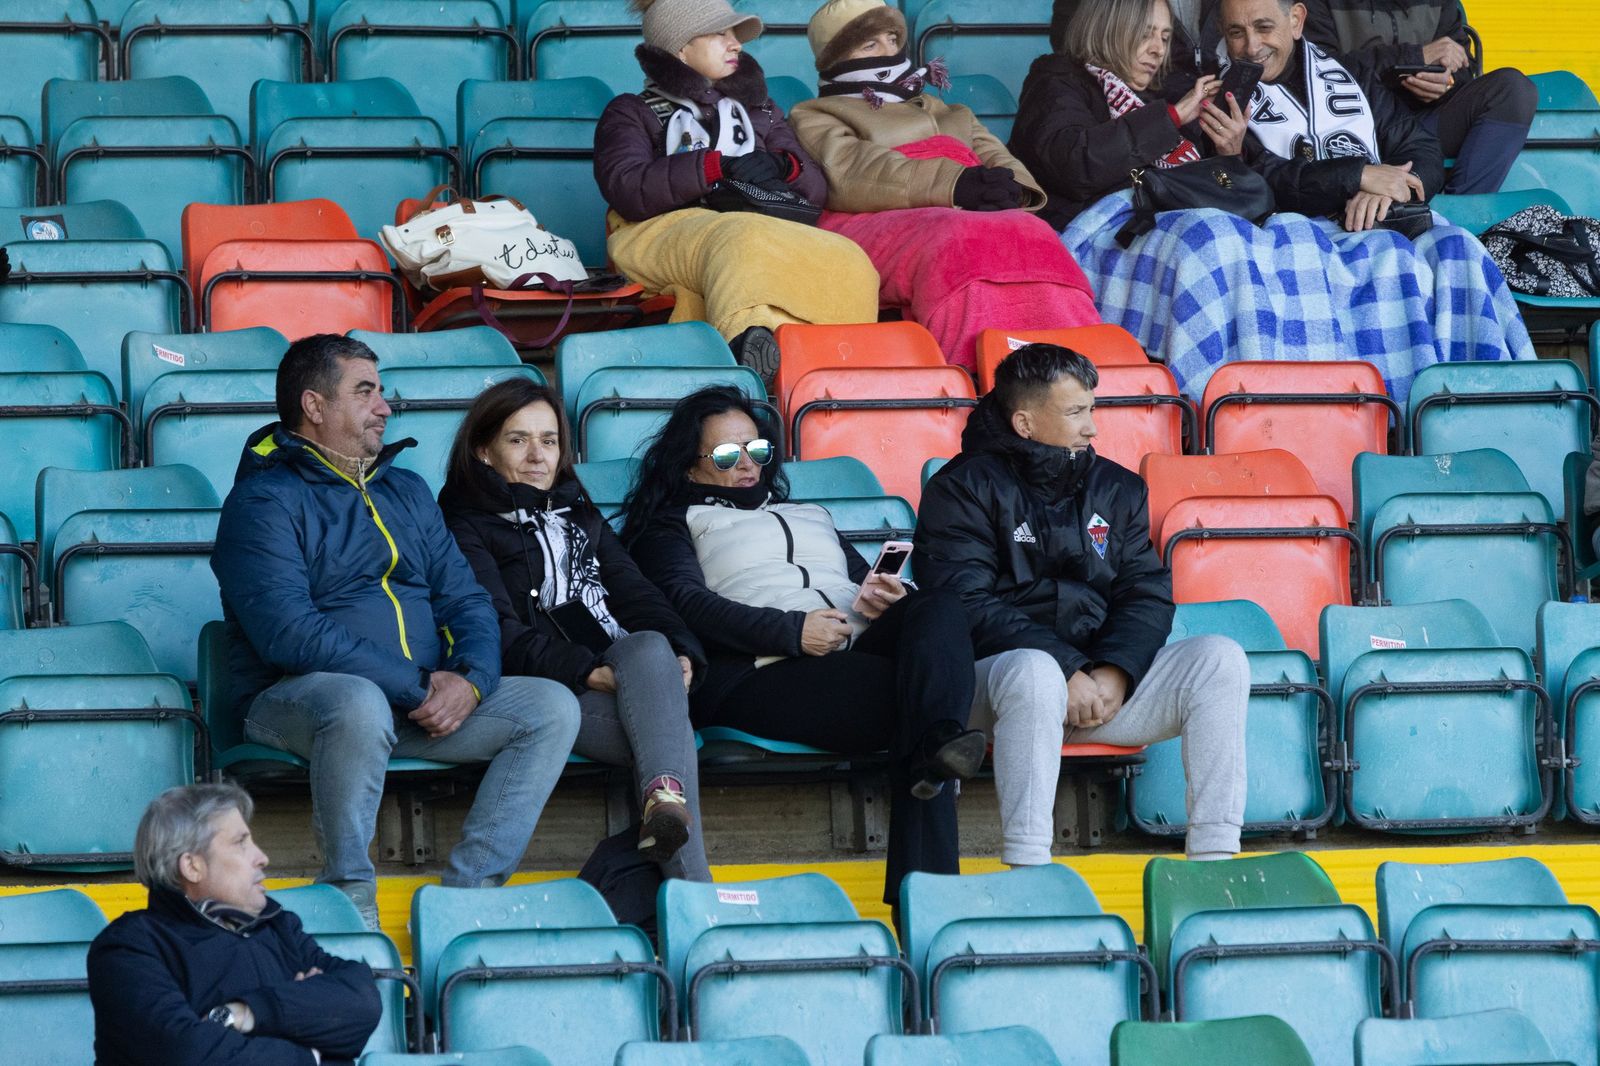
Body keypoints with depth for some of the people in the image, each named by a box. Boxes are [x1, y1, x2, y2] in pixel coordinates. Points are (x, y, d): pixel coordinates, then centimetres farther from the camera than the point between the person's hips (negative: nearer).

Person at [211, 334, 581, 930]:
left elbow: (466, 602, 15)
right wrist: (416, 688, -19)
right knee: (359, 705, -41)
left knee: (553, 707, -11)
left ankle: (468, 889, -19)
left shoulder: (406, 492, 20)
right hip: (296, 699, -7)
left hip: (427, 697, 7)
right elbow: (289, 633, -17)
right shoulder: (265, 501, -5)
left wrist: (470, 679, -9)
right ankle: (350, 899, -27)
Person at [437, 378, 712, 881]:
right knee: (667, 725, -34)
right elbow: (497, 632, -5)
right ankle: (691, 883, -52)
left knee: (652, 646, -35)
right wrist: (583, 671, -20)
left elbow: (634, 591, 22)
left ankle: (665, 798, -59)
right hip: (546, 688, -5)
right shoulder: (467, 526, 10)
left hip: (628, 668, 5)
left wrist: (681, 652, -2)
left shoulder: (578, 514, 32)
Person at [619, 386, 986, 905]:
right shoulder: (673, 526, 21)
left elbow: (865, 582, 30)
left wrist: (879, 599, 2)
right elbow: (688, 604, 1)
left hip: (860, 648, 5)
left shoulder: (810, 516, 40)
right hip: (760, 671, -5)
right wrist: (792, 631, -14)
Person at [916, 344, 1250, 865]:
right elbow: (969, 606, -11)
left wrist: (1114, 673, -11)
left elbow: (1148, 593, 10)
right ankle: (1027, 871, -41)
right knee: (1035, 674, -40)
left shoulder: (1118, 489, 18)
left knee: (1220, 660, -16)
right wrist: (1066, 672, -21)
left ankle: (1214, 858, -22)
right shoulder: (964, 489, 0)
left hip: (1103, 675, 5)